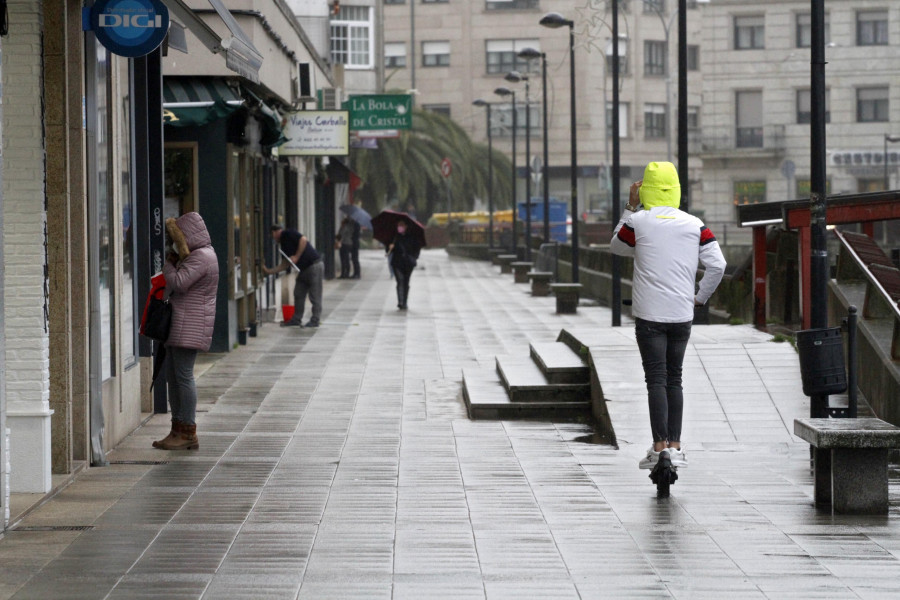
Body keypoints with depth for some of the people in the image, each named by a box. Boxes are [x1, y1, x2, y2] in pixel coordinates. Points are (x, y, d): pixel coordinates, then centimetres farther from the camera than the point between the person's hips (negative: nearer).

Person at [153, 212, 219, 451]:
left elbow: (179, 282, -21)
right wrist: (174, 263, 10)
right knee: (172, 376, 11)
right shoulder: (195, 255, 20)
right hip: (179, 324, 11)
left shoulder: (201, 257, -14)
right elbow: (179, 283, 25)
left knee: (183, 375, -11)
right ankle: (178, 429, 15)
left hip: (190, 324, -11)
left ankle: (188, 433, -9)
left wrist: (168, 265, -5)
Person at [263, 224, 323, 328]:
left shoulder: (288, 234, -7)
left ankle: (315, 320, 2)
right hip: (304, 269, 10)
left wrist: (296, 257, -19)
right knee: (298, 294, 12)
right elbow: (285, 265, 18)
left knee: (314, 296, -3)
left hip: (314, 266, -10)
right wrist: (269, 271, 15)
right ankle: (296, 319, 19)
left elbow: (303, 240, -23)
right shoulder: (284, 243, 19)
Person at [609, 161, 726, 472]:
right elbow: (718, 264, -2)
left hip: (649, 315, -3)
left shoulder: (637, 222, -6)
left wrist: (630, 208, 16)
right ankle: (675, 446, 14)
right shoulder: (695, 225, 3)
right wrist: (701, 297, 10)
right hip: (682, 315, 3)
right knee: (674, 378, 13)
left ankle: (660, 446, -10)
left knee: (656, 379, -3)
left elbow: (617, 246, 15)